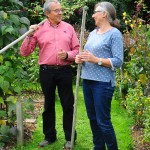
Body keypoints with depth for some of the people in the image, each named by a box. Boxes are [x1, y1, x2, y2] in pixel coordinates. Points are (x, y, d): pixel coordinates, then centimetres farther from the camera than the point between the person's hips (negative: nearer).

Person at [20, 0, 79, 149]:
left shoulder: (68, 28, 5)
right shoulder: (39, 29, 2)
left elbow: (77, 50, 7)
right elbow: (24, 52, 1)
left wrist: (67, 55, -13)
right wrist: (30, 35, -12)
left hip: (65, 71, 0)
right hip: (46, 71, 0)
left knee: (68, 105, 5)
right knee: (48, 105, 12)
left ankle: (69, 138, 18)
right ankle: (49, 136, 26)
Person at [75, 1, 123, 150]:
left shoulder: (114, 34, -7)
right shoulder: (93, 33, 15)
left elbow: (118, 61, -14)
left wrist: (96, 60, -21)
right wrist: (80, 58, -1)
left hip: (103, 83, -7)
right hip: (87, 80, 8)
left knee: (103, 121, -3)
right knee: (93, 118, 14)